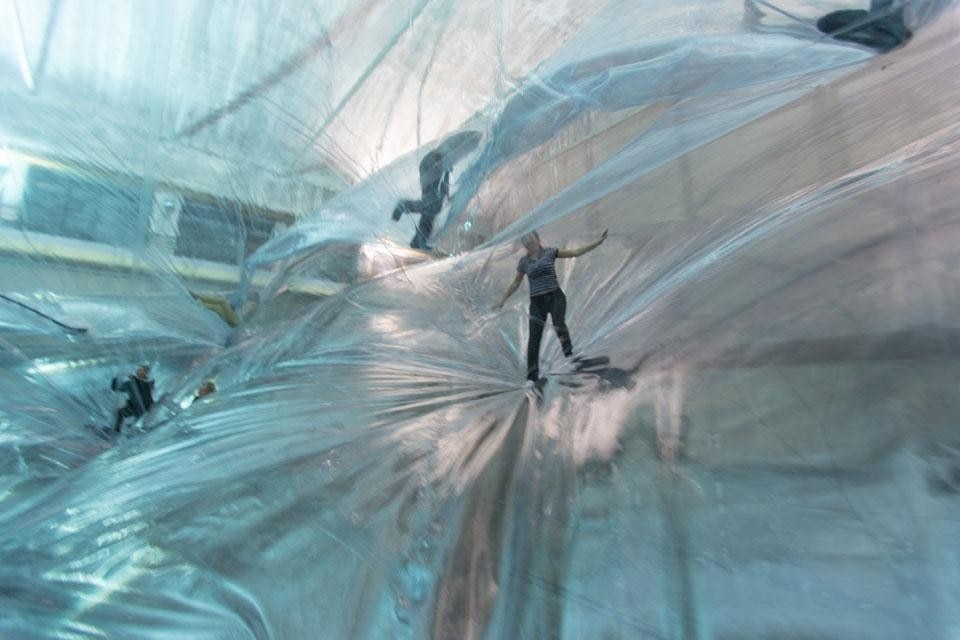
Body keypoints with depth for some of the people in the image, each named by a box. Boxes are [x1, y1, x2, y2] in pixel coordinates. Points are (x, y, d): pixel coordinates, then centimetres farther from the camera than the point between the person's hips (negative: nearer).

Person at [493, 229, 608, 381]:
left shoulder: (549, 252, 5)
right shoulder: (524, 261, 9)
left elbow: (576, 252, 6)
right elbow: (515, 283, 17)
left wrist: (598, 242, 1)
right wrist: (502, 300, 17)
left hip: (555, 297, -1)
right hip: (537, 302, 1)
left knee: (559, 325, -32)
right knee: (534, 338, -4)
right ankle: (532, 376, 5)